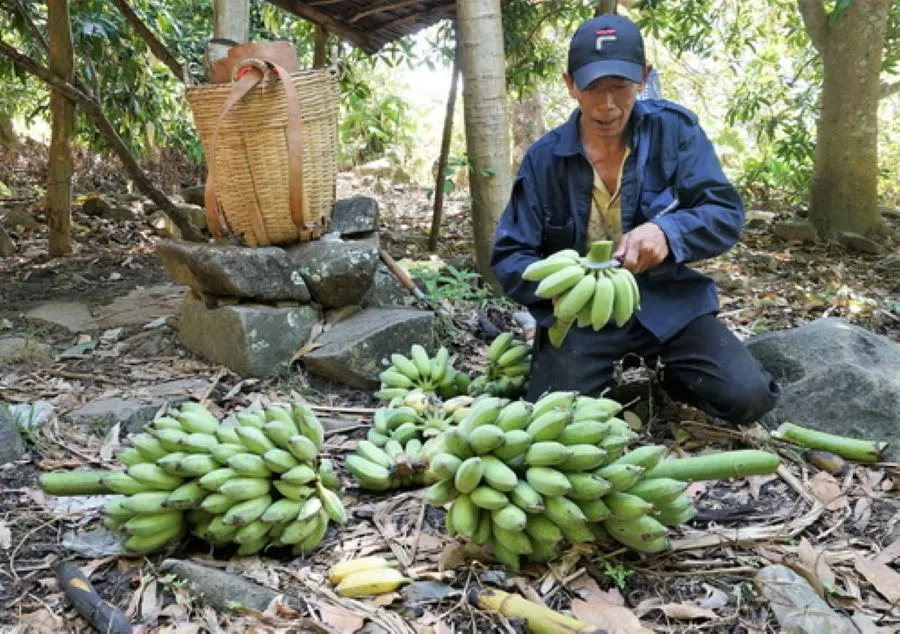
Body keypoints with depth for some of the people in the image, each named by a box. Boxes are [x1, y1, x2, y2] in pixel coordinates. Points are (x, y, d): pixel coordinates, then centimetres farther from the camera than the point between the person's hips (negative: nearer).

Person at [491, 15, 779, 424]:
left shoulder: (674, 129, -4)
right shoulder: (544, 158, -5)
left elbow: (726, 213, -7)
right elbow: (509, 258, -5)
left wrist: (667, 231, -30)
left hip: (667, 303, 1)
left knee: (748, 397, -16)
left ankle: (667, 372, 17)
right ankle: (606, 380, 16)